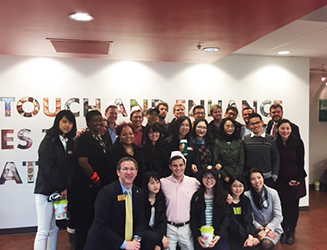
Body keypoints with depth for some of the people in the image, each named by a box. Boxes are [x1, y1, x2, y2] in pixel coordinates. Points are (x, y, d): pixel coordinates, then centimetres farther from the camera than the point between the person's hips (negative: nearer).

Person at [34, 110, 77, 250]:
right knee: (43, 231, -3)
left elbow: (71, 167, 8)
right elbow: (48, 168, -14)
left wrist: (66, 188, -6)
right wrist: (62, 188, -10)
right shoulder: (49, 140, -7)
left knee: (55, 229, 11)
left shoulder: (70, 143, 11)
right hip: (46, 191, -6)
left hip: (61, 191, 6)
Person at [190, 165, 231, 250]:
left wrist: (219, 235, -11)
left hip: (219, 235, -1)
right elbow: (193, 219, 3)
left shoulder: (223, 196, 2)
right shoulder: (196, 197, 3)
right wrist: (197, 236, -10)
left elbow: (227, 217, -1)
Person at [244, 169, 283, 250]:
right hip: (257, 228, 1)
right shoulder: (247, 195, -9)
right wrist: (262, 229, -19)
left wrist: (266, 230, -19)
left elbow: (278, 217, -8)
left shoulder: (272, 193, -8)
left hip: (273, 228, 0)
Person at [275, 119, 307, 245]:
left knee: (294, 206, 5)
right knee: (284, 206, -1)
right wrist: (287, 181, -7)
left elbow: (301, 162, 0)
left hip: (297, 179, 1)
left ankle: (291, 232, 19)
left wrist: (297, 179, -8)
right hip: (281, 181, -1)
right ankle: (284, 231, 15)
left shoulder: (297, 142, -4)